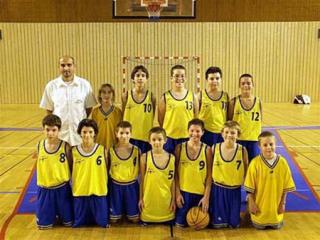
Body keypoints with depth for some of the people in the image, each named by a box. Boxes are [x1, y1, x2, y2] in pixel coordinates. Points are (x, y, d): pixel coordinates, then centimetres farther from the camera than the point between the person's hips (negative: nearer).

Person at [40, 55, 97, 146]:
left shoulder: (85, 84, -3)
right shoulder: (51, 86, -1)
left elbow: (89, 107, 5)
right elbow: (49, 110, 6)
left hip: (79, 133, 0)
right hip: (59, 133, 0)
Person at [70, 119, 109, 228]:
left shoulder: (102, 150, -6)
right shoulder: (74, 151, -3)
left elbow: (106, 170, 2)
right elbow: (71, 171, 6)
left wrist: (104, 186, 1)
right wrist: (73, 188, 4)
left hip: (98, 191, -1)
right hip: (80, 192, 1)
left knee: (102, 221, 12)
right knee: (79, 222, 16)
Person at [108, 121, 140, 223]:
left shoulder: (136, 150, -7)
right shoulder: (111, 151, -7)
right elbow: (108, 169, 1)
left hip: (131, 185, 0)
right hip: (116, 185, 0)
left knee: (135, 219, 9)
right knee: (114, 219, 10)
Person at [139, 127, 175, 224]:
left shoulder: (171, 158, -2)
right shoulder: (144, 157, -5)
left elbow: (172, 180, 3)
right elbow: (142, 179, 2)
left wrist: (173, 200, 4)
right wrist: (141, 198, 3)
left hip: (165, 199, 1)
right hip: (149, 199, -1)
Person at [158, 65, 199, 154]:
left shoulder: (192, 96, 4)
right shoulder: (165, 97, 1)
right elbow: (160, 118, 6)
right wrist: (167, 131, 5)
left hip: (188, 138, 1)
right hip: (169, 138, -1)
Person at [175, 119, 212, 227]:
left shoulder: (207, 150, -3)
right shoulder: (180, 148, -2)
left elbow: (209, 175, -2)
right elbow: (176, 173, 1)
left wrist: (207, 196, -6)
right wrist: (177, 193, -4)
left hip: (200, 194, 0)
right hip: (183, 192, 0)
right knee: (180, 224, 4)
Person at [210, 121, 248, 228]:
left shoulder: (242, 150, -9)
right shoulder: (215, 148, -8)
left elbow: (246, 171, 1)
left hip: (235, 190, 0)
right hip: (218, 189, 0)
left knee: (234, 224, 7)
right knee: (217, 223, 3)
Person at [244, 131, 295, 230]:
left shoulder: (282, 162, -13)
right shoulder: (255, 163, -19)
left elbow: (286, 186, -2)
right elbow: (250, 186, -10)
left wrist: (282, 203, 1)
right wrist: (251, 203, -7)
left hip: (275, 204, 2)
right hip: (259, 205, -2)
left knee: (276, 226, 15)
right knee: (259, 226, 11)